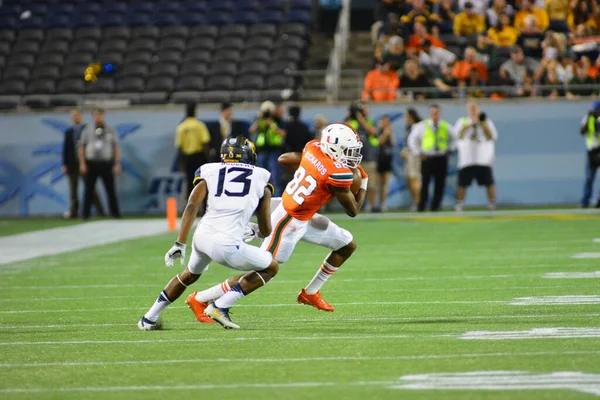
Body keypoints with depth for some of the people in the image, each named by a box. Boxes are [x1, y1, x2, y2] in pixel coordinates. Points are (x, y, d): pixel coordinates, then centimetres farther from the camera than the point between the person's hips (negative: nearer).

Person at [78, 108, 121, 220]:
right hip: (91, 163, 0)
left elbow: (116, 147, 6)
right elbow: (81, 147, 5)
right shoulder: (87, 130, 3)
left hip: (106, 164, 0)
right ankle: (85, 214, 7)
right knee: (89, 190, 2)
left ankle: (115, 213, 5)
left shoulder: (110, 130, 4)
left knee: (111, 189, -1)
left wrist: (117, 164, -1)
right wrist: (82, 163, -2)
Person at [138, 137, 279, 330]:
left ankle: (149, 318, 40)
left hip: (202, 236, 5)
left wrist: (180, 244, -1)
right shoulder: (261, 179, 15)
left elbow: (192, 206, 1)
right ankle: (220, 306, 8)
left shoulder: (210, 173, 17)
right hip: (226, 246, -5)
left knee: (190, 274, 35)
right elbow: (266, 230, 19)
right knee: (271, 267, 18)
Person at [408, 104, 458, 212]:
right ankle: (421, 207, 2)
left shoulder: (446, 126, 7)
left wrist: (448, 149, 11)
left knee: (440, 183, -1)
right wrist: (418, 153, 4)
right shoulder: (422, 126, 1)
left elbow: (454, 137, 23)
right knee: (424, 182, -6)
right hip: (427, 158, -2)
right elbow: (412, 139, 10)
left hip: (441, 158, 2)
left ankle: (435, 206, 8)